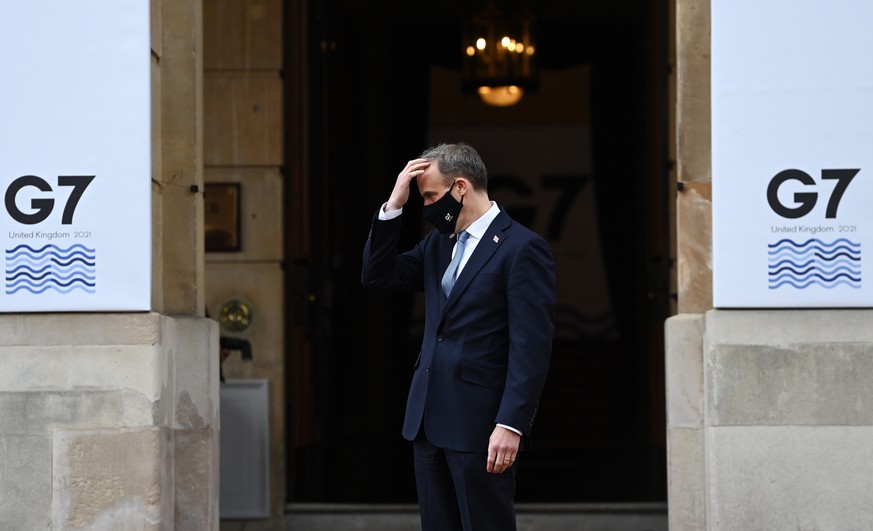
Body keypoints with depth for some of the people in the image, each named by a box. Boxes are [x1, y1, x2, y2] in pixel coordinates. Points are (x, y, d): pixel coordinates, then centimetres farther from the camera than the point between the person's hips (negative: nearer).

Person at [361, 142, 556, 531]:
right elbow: (377, 276, 13)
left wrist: (511, 425, -20)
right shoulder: (438, 244, 15)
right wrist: (393, 205, 2)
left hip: (480, 425, -8)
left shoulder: (522, 248, -10)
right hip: (430, 421, 8)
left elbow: (531, 348, -14)